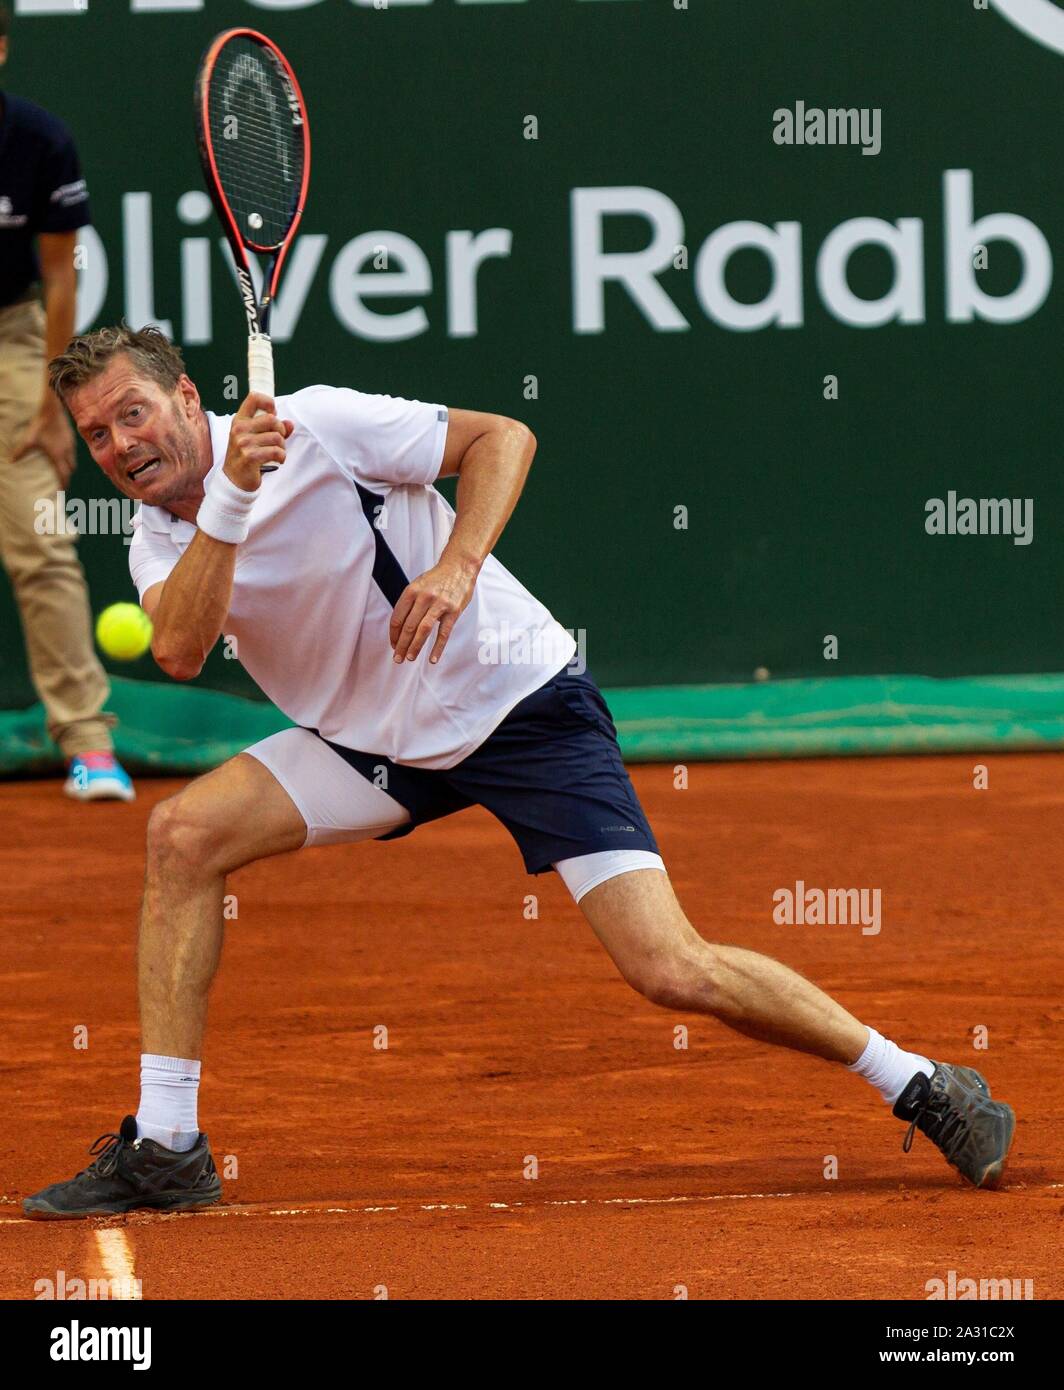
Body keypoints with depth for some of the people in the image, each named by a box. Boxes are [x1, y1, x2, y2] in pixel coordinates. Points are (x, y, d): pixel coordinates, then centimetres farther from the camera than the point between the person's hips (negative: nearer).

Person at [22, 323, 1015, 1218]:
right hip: (371, 740, 6)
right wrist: (230, 503, -32)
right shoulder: (161, 542, -1)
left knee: (672, 972, -16)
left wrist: (456, 568, -28)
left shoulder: (318, 425, -16)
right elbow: (179, 652, -22)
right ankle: (163, 1148, -8)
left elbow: (501, 437, -12)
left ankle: (916, 1083, 2)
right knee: (184, 832, -14)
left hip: (516, 702, -6)